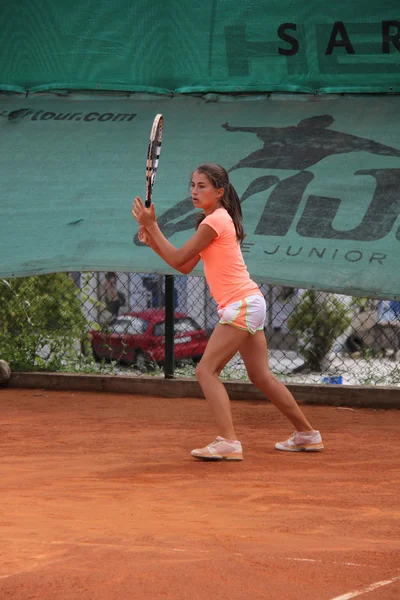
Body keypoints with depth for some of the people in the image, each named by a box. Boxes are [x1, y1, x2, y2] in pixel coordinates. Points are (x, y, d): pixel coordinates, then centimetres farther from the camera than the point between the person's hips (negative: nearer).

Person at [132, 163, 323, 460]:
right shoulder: (216, 219, 16)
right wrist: (152, 241, 7)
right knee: (261, 375, 17)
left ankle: (228, 442, -21)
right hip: (249, 303, 10)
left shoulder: (215, 221, -13)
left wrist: (151, 224, -8)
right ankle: (307, 434, 25)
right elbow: (186, 266, 16)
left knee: (206, 371, -12)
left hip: (241, 305, -10)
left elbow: (178, 259, -12)